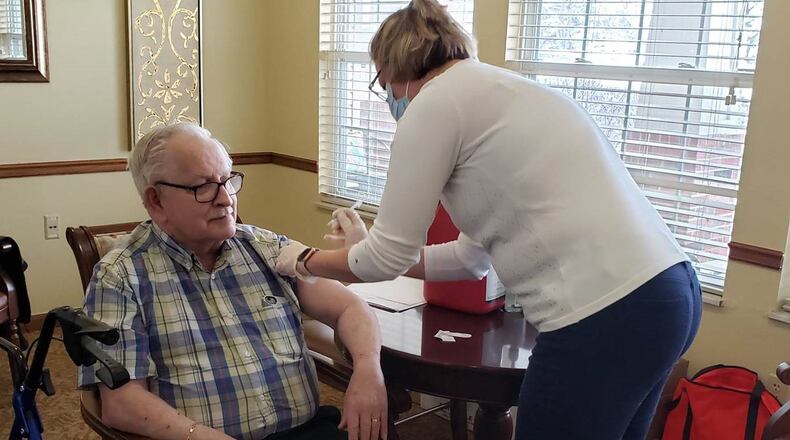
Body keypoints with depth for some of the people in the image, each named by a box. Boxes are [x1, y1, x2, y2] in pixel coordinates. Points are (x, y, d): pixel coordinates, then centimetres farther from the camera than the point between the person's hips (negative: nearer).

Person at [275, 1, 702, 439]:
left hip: (604, 314, -9)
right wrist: (367, 251, 32)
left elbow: (390, 258, -1)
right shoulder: (490, 88, 21)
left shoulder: (434, 101, -4)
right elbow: (472, 255, 23)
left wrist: (305, 260, 17)